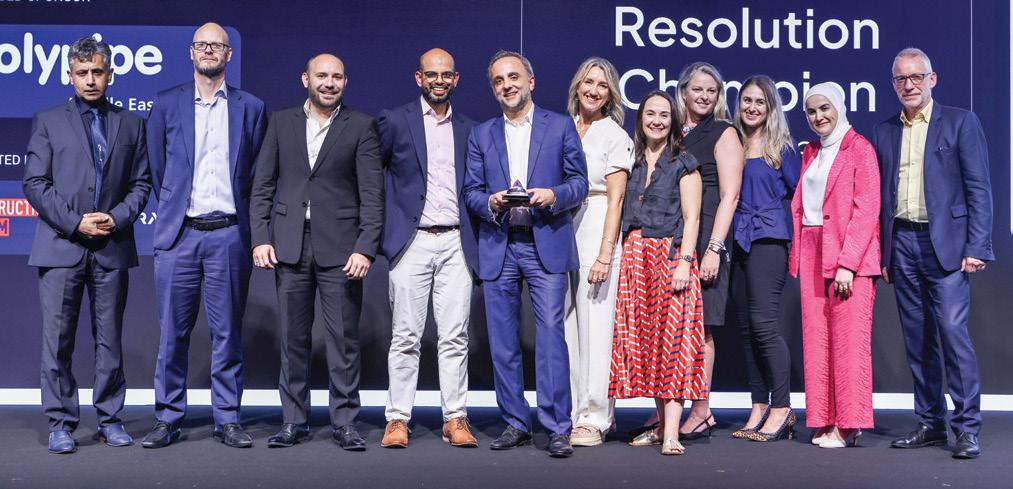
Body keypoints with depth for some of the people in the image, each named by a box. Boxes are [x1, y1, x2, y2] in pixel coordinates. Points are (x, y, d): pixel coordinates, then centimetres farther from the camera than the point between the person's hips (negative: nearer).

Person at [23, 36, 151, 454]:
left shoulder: (131, 124, 13)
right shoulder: (48, 122, 8)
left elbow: (141, 183, 10)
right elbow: (35, 183, 1)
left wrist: (118, 218, -7)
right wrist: (74, 222, -10)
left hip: (112, 247, 2)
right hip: (61, 246, -1)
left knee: (110, 338, 6)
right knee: (57, 338, 0)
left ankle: (109, 419, 15)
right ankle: (61, 423, 8)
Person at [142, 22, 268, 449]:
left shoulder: (251, 108, 8)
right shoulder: (166, 104, 8)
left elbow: (256, 173, 10)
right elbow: (157, 169, 12)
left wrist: (238, 214, 7)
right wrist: (174, 209, 11)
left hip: (228, 234, 0)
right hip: (178, 236, 0)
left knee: (227, 334, 4)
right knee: (172, 333, 3)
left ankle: (227, 420, 13)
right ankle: (168, 420, 13)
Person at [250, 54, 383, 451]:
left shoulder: (360, 127, 3)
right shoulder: (281, 122, 10)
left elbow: (372, 193, -3)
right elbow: (262, 186, 8)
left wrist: (365, 248, -12)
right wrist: (260, 238, -2)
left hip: (340, 247, -2)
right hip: (290, 245, 2)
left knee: (343, 339, 1)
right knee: (293, 338, 8)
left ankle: (344, 422, 11)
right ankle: (293, 422, 18)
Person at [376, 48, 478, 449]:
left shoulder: (468, 129, 14)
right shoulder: (395, 121, 3)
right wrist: (378, 231, 1)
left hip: (456, 243, 3)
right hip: (412, 242, -2)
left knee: (455, 337, 2)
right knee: (405, 336, 0)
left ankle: (455, 419, 9)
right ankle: (398, 419, 8)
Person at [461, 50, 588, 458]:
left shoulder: (561, 126, 8)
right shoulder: (481, 134, 15)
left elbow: (579, 183, 5)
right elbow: (471, 191, 11)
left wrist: (554, 195, -14)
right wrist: (489, 203, -10)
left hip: (546, 244, -3)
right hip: (498, 247, 3)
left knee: (550, 335, -10)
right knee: (503, 341, 4)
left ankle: (557, 428, -5)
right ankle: (515, 424, 15)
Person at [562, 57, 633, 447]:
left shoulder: (616, 136, 0)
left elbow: (615, 199, -6)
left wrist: (605, 254, -14)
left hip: (597, 231, -5)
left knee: (596, 325, -5)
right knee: (567, 326, 4)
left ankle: (595, 419, 2)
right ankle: (573, 412, 13)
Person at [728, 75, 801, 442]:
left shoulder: (781, 146, 0)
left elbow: (797, 190, 2)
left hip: (768, 239, -5)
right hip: (738, 242, 6)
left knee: (764, 323, -12)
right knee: (746, 328, 7)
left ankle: (781, 408, -1)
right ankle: (758, 407, 14)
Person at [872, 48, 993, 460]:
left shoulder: (961, 122, 2)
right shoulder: (884, 133, 14)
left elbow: (979, 190, -3)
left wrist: (976, 248, -11)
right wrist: (880, 254, 8)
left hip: (945, 244, -4)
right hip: (902, 244, 4)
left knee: (953, 331, -11)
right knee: (917, 340, 7)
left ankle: (967, 429, -3)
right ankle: (930, 423, 16)